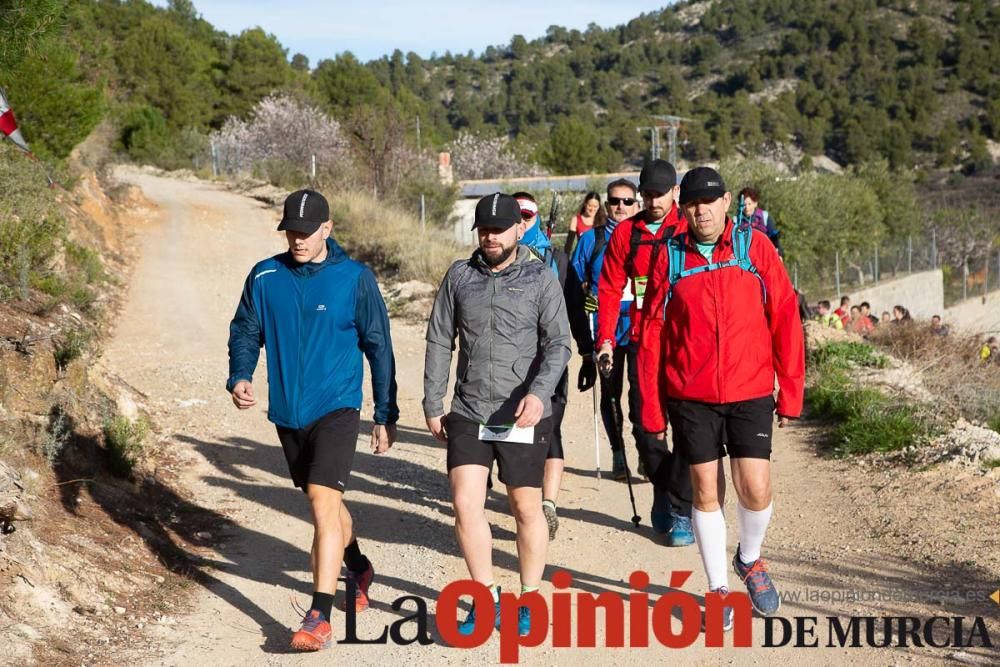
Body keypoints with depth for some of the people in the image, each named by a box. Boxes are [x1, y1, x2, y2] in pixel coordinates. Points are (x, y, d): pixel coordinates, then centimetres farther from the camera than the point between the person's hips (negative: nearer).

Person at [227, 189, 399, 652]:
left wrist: (386, 414, 2)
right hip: (287, 413, 5)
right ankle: (359, 569, 46)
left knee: (323, 502, -17)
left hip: (337, 409, -4)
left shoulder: (355, 279, -7)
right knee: (324, 502, 20)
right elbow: (245, 332, 8)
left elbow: (378, 347, -1)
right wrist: (239, 376, -13)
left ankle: (320, 617, -15)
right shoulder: (264, 277, 0)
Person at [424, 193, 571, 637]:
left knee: (527, 508, 6)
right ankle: (487, 598, 10)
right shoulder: (459, 276, 6)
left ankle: (529, 600, 21)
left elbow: (557, 344, -8)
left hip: (522, 417, -2)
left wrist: (539, 392, -25)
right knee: (465, 504, -5)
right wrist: (432, 406, 6)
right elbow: (439, 343, 9)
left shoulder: (540, 278, -2)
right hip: (468, 414, 2)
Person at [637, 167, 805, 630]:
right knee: (706, 491, 5)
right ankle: (718, 588, 21)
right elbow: (653, 334, 5)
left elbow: (785, 319, 0)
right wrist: (651, 405, 3)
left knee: (755, 489, -6)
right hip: (690, 396, 1)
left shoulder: (755, 246, -1)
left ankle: (749, 559, 25)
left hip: (750, 391, -1)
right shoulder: (670, 257, 2)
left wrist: (791, 392, -1)